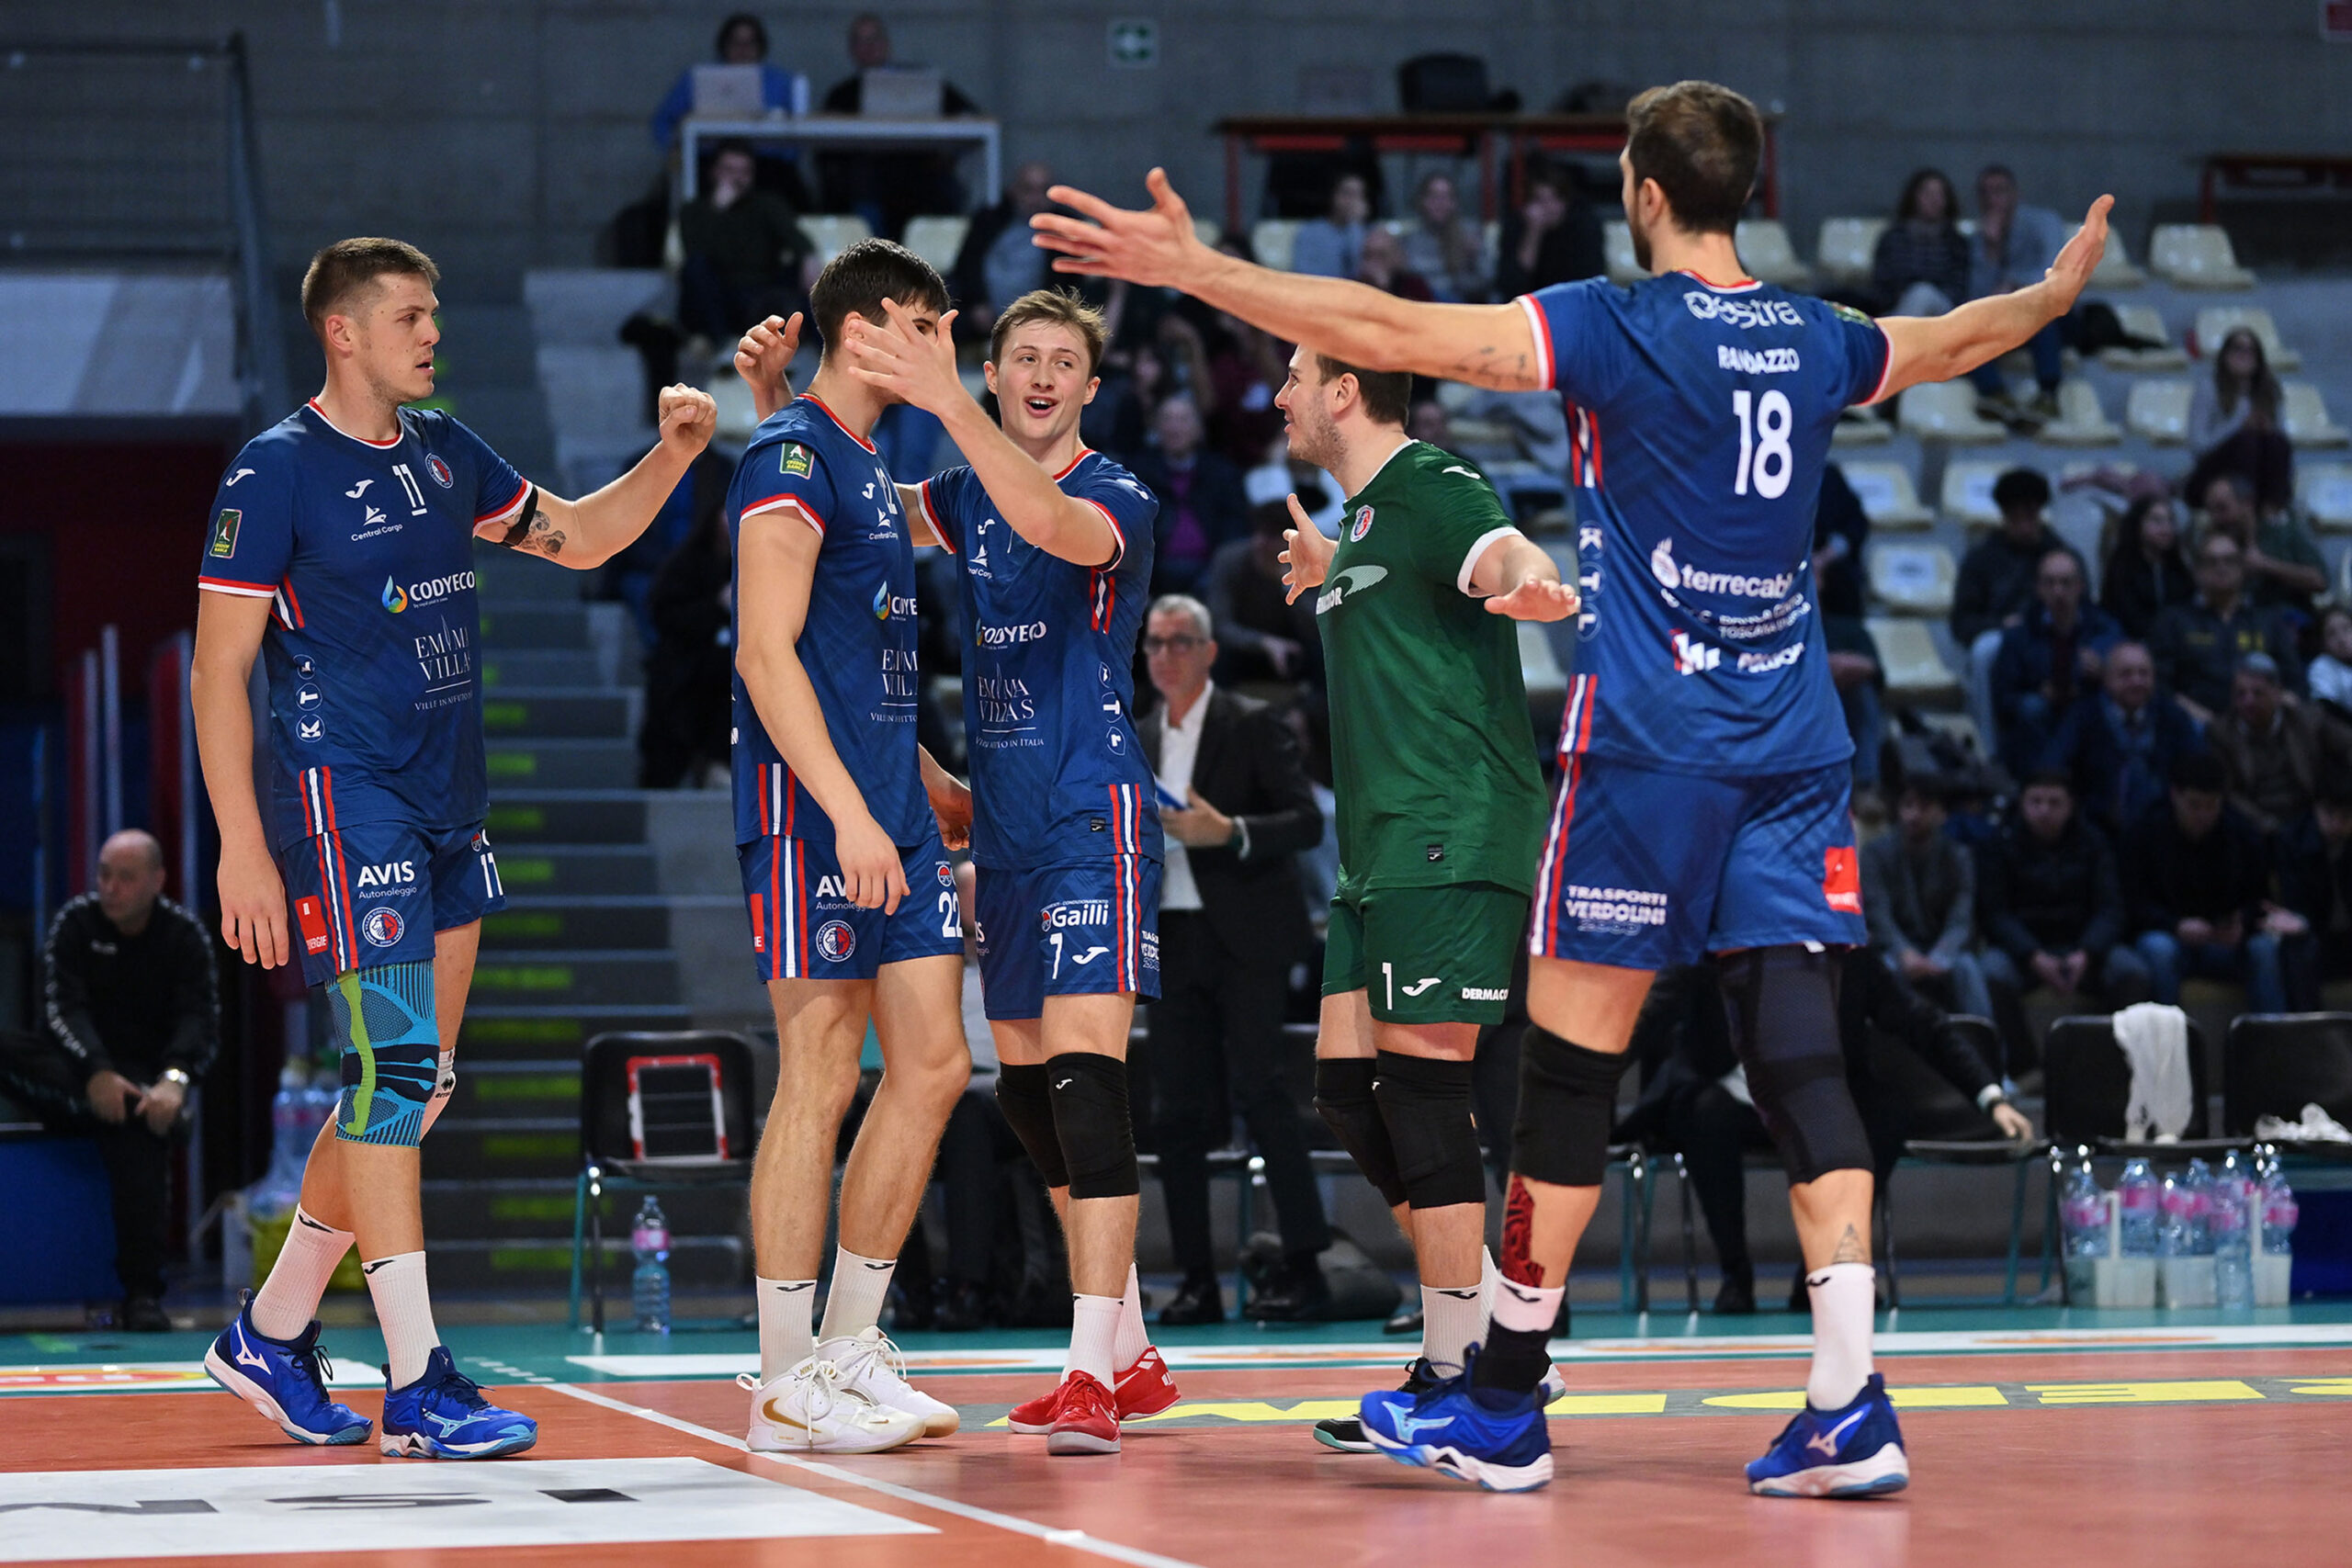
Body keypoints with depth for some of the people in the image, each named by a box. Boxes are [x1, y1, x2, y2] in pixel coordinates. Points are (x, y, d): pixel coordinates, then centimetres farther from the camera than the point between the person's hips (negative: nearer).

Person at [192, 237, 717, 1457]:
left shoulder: (443, 453, 13)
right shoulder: (277, 471, -8)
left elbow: (578, 538, 25)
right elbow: (218, 670, -9)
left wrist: (674, 453, 7)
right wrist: (243, 848, -16)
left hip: (448, 808, 8)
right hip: (344, 802, -8)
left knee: (413, 1085, 10)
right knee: (392, 1073, -11)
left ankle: (270, 1334, 23)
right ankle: (418, 1385, -10)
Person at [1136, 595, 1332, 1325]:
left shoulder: (1252, 725, -2)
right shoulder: (1139, 738, 16)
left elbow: (1307, 822, -9)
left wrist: (1229, 832, -22)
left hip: (1245, 936, -6)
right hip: (1170, 938, 6)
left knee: (1257, 1087, -13)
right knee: (1181, 1106, 2)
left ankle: (1303, 1264, -9)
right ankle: (1197, 1280, 5)